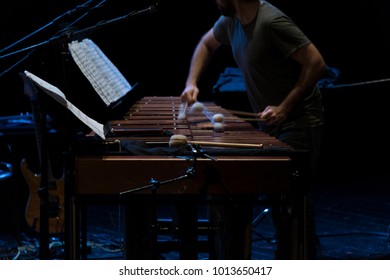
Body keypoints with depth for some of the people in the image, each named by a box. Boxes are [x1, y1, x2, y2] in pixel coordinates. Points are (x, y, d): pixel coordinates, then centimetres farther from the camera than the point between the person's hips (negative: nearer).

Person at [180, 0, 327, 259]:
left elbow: (316, 63, -23)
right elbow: (207, 44, 24)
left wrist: (284, 107, -24)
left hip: (298, 121, -9)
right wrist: (192, 82, 9)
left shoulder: (272, 22, -23)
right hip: (270, 121, 9)